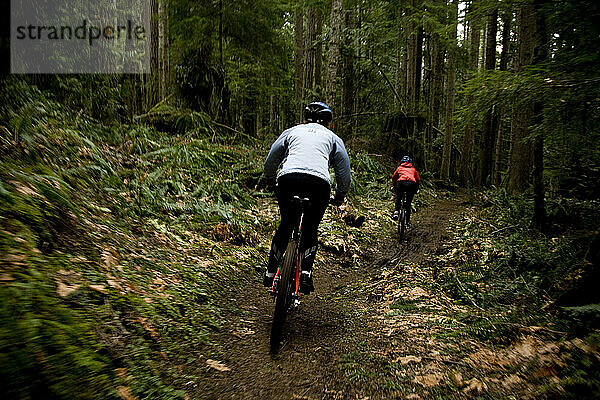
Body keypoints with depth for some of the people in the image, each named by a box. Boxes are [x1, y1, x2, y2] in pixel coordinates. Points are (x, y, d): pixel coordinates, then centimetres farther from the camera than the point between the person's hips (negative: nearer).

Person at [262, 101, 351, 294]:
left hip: (288, 178, 1)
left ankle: (271, 272, 17)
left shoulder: (291, 131, 29)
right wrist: (340, 196, 37)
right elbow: (344, 172, 23)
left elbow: (270, 162, 29)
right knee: (310, 229, 17)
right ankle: (306, 271, 0)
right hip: (319, 183, -1)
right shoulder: (333, 137, 28)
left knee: (285, 225, 20)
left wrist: (271, 182, 45)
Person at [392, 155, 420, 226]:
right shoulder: (413, 169, 29)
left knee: (398, 198, 21)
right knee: (408, 203, 10)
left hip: (401, 183, -1)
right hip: (412, 184, 1)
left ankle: (396, 212, -2)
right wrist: (415, 189, 38)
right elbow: (418, 180, 27)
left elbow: (393, 177, 27)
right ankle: (408, 221, 8)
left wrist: (395, 187, 39)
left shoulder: (400, 167, 26)